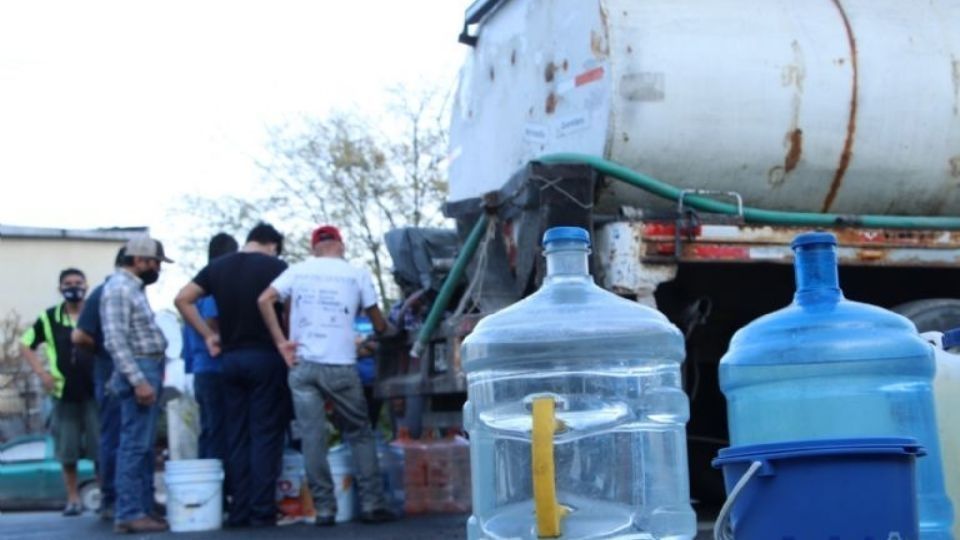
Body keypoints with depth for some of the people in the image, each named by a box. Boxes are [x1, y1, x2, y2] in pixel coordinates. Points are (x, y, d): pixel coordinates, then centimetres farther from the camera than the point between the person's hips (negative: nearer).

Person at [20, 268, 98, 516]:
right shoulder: (49, 318, 5)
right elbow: (26, 344, 11)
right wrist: (41, 373, 0)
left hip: (96, 391, -1)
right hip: (64, 393, 1)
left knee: (101, 447, 0)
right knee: (67, 451, 6)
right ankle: (73, 499, 17)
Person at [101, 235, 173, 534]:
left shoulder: (134, 287, 18)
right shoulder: (119, 288, -12)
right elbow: (116, 340, -20)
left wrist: (151, 376, 14)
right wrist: (138, 380, -24)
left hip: (149, 371, 10)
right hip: (138, 372, -10)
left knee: (144, 446, 11)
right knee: (135, 445, -9)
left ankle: (142, 509, 15)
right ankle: (128, 514, -7)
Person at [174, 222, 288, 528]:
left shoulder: (218, 267, 10)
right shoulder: (276, 267, -3)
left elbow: (182, 299, 5)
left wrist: (208, 335, 7)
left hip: (231, 358, 4)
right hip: (266, 356, -4)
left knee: (237, 436, 9)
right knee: (265, 435, -2)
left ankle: (239, 511, 9)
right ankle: (262, 511, -5)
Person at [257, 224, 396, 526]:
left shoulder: (297, 271, 9)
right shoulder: (357, 274, 7)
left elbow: (264, 300, -2)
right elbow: (378, 323, 14)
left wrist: (281, 342, 0)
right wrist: (381, 332, 37)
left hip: (303, 365, 1)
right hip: (340, 366, -1)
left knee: (313, 438, 4)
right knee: (360, 434, 11)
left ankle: (324, 509, 4)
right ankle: (371, 504, 8)